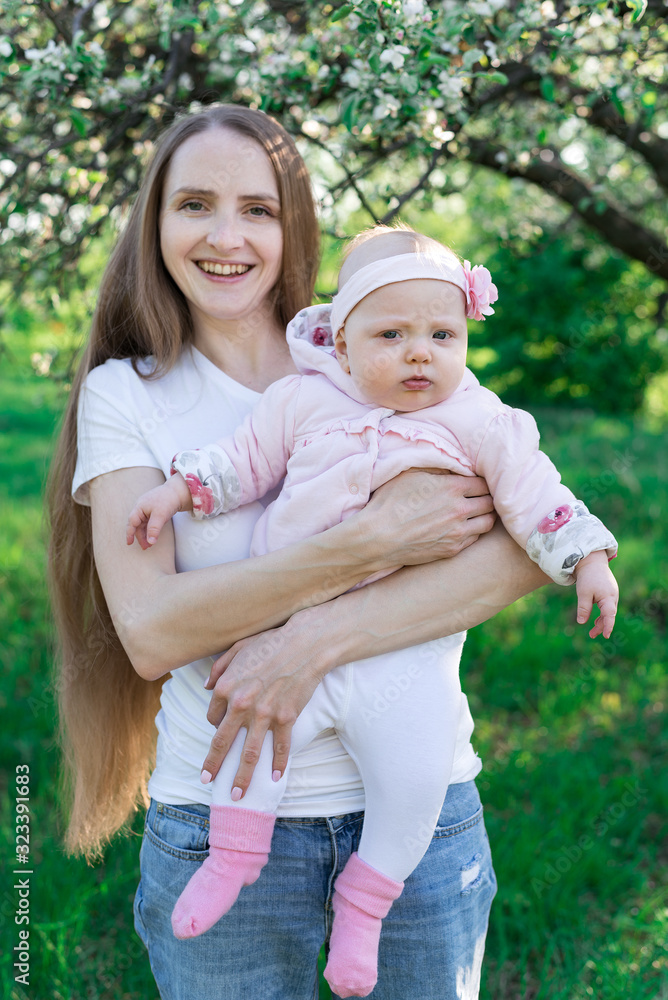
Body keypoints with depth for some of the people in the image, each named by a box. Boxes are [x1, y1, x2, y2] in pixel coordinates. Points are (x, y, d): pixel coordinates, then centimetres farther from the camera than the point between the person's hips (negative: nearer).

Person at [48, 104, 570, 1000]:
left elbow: (524, 550, -13)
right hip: (220, 815, -1)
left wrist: (316, 640, -24)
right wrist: (372, 539, -23)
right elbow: (151, 632, -16)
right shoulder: (124, 393, -2)